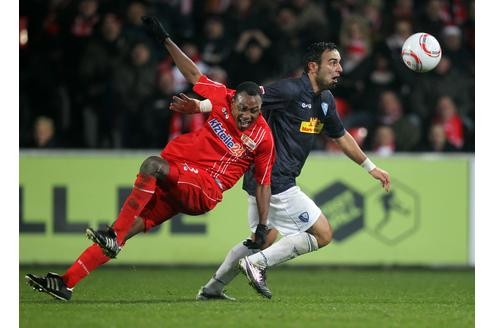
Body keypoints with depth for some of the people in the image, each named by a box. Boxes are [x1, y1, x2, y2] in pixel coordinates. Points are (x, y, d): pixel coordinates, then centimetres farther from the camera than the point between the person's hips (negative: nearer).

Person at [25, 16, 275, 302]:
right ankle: (66, 283, -4)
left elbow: (264, 183, 3)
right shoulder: (222, 97, 1)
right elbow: (194, 74, 16)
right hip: (175, 180, 5)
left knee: (153, 165, -32)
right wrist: (165, 40, 18)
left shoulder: (263, 137, -4)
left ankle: (114, 237, -35)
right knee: (129, 227, -4)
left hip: (204, 191, -5)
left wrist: (263, 227, 1)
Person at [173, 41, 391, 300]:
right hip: (276, 182, -10)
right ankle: (257, 263, -7)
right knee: (322, 234, -6)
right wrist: (202, 106, -32)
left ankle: (212, 288, 29)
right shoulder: (290, 90, -17)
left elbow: (341, 137, 25)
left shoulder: (325, 101, 11)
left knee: (263, 239, 23)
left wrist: (370, 168, 31)